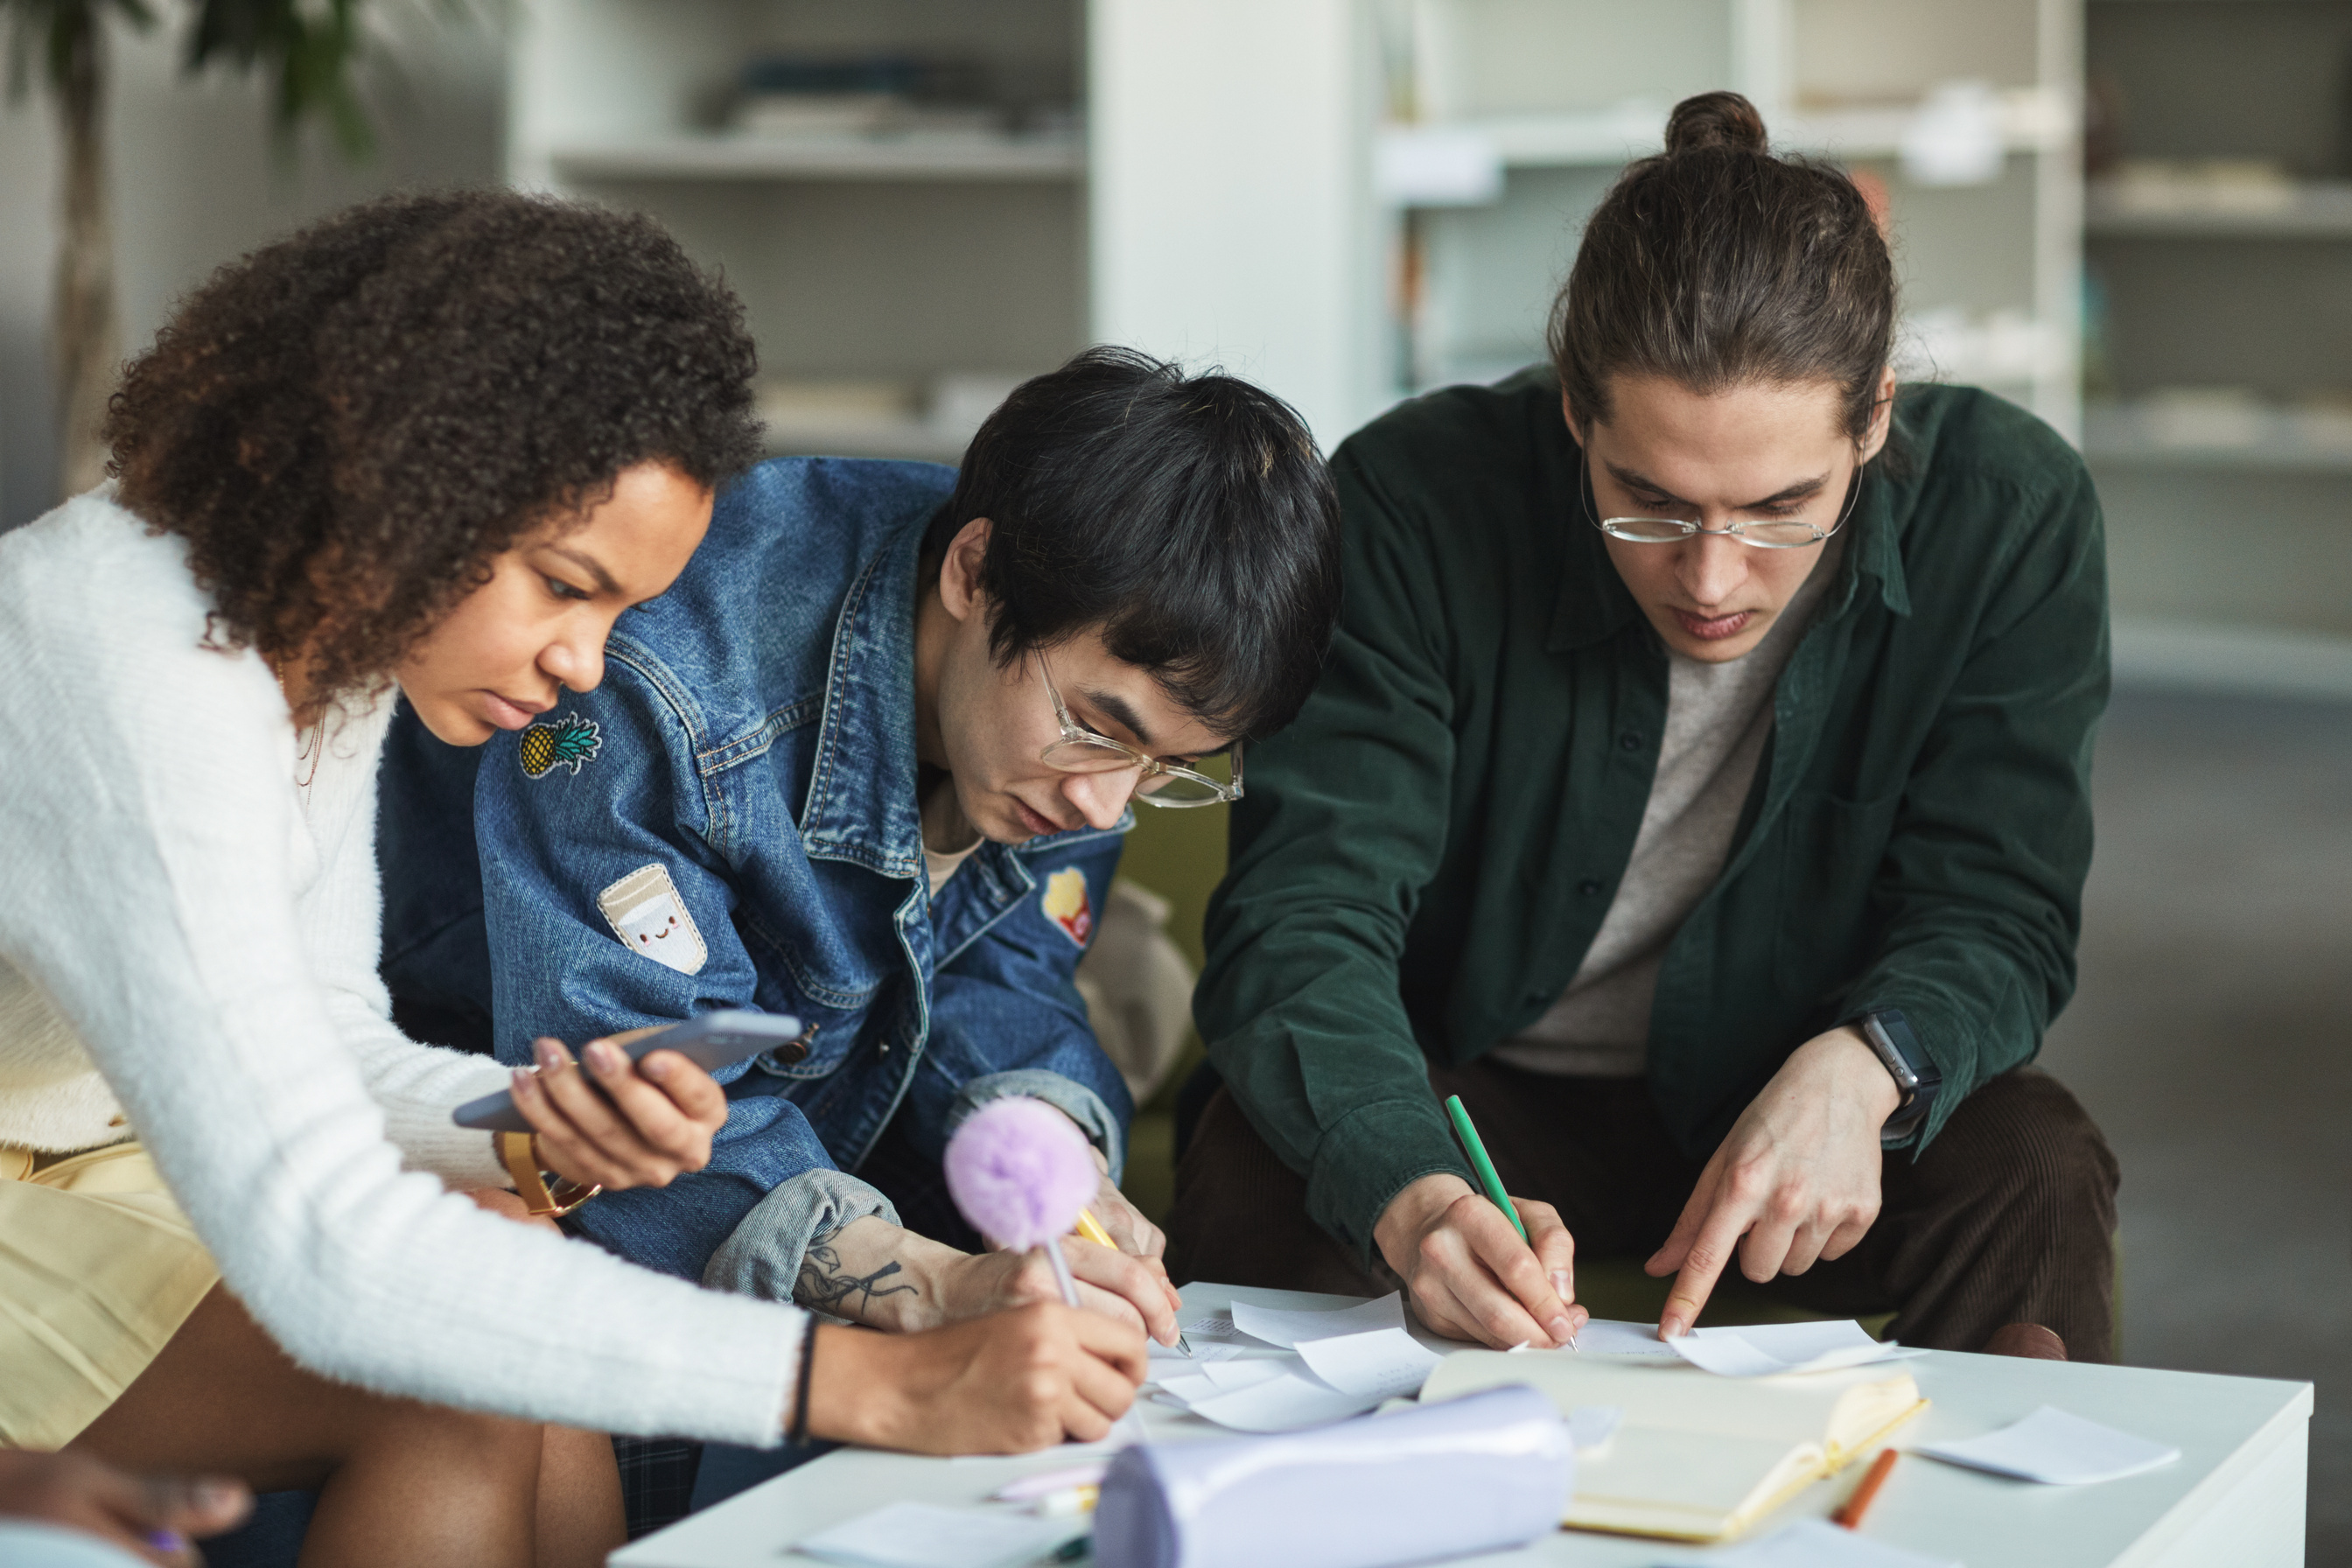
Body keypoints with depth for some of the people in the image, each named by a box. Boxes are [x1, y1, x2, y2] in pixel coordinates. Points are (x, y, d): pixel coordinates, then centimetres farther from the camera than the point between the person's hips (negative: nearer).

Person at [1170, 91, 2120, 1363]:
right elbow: (1304, 910, -30)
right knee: (1248, 1179, -31)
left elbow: (1994, 908, -13)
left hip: (1787, 1107, 1)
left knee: (2036, 1175, -29)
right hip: (1470, 1101, -1)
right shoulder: (1414, 501, -24)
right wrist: (1414, 1196, -51)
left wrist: (1858, 1069, -38)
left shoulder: (2008, 514, -19)